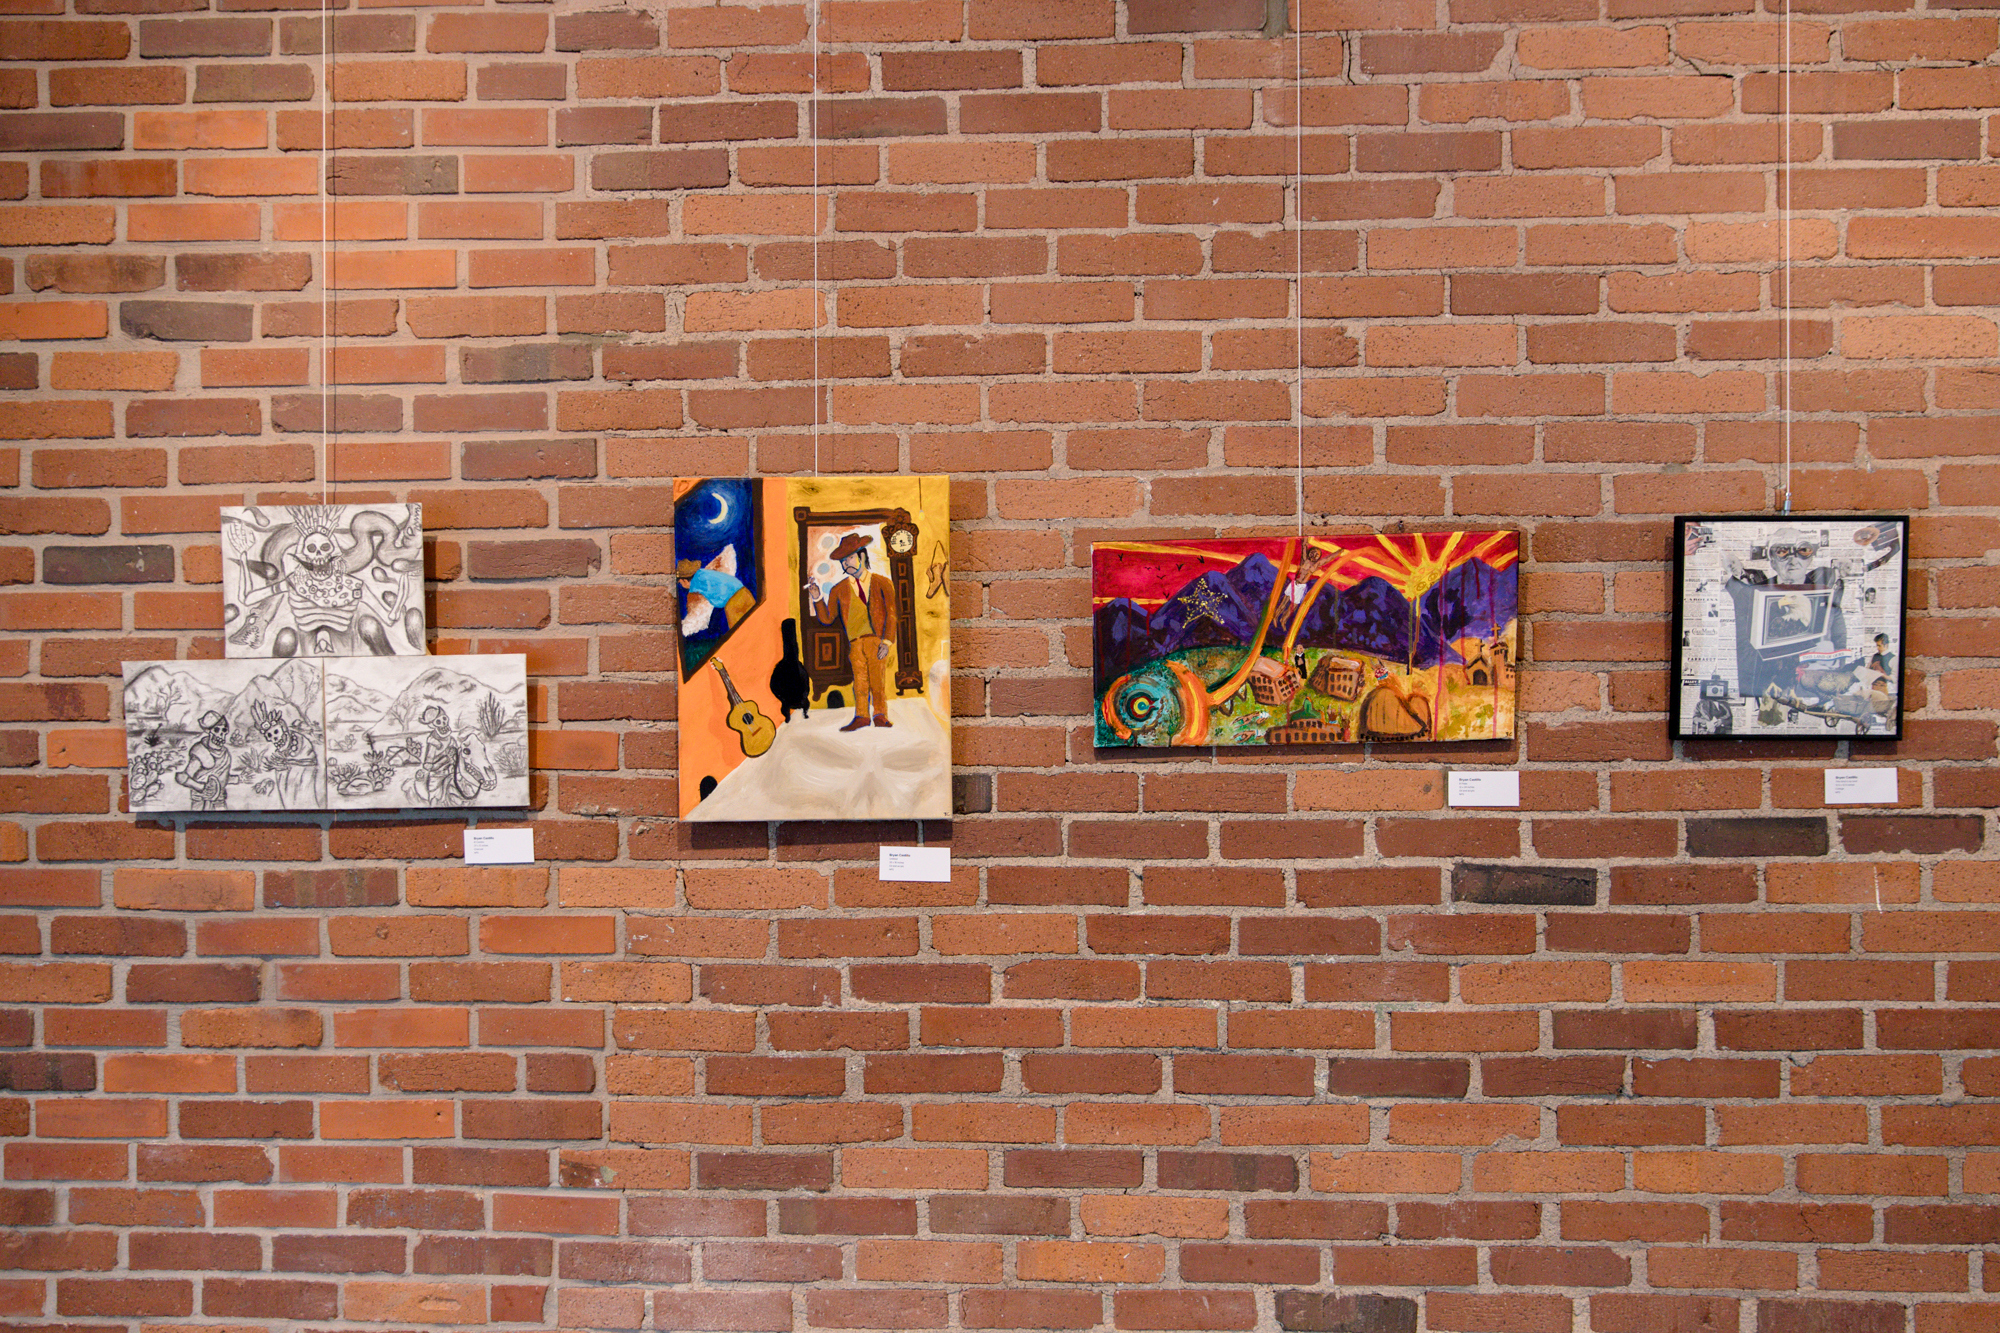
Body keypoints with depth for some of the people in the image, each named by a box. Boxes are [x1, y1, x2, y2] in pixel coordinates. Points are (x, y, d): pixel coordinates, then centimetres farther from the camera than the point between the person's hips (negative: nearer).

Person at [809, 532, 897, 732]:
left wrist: (886, 642, -7)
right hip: (855, 642, 2)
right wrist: (817, 599, -3)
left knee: (877, 679, -5)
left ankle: (881, 716, 8)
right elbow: (827, 619, 12)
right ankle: (861, 716, 8)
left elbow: (891, 615, 4)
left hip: (876, 639, -2)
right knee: (859, 679, -2)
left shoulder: (882, 584, 8)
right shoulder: (839, 590, 14)